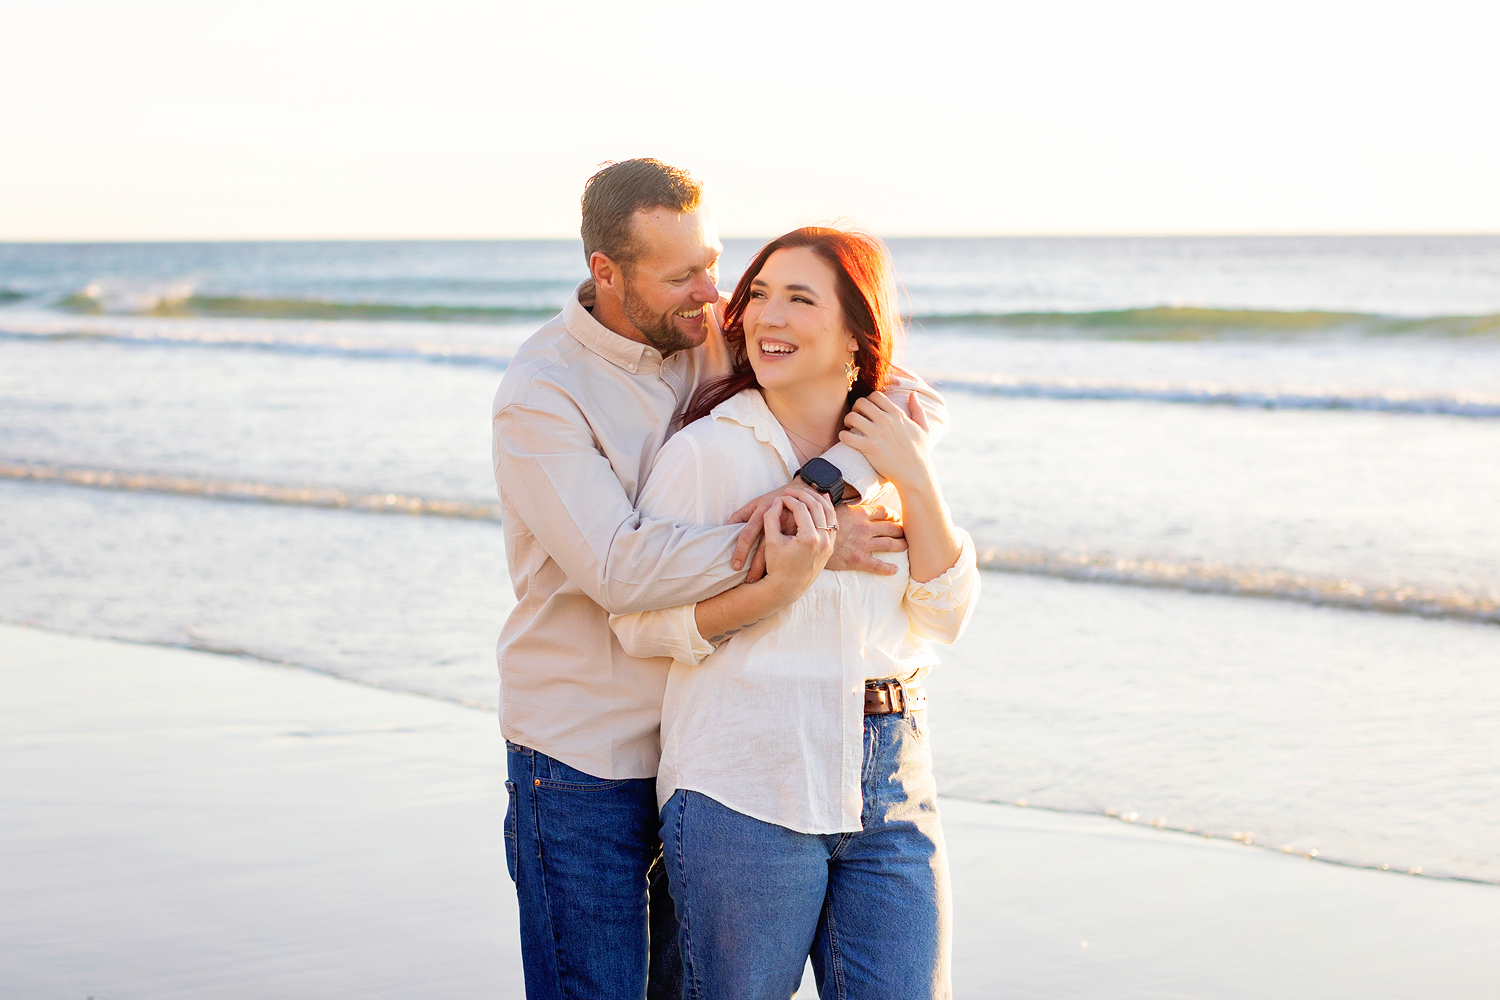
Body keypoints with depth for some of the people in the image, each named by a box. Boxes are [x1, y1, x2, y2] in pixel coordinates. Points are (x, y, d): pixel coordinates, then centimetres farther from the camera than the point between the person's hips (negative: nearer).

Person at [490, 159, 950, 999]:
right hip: (586, 763, -5)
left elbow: (912, 402, -4)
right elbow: (619, 569, -25)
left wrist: (820, 488, -24)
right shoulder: (539, 396, -14)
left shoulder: (721, 340, 0)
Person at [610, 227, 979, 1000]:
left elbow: (944, 618, 4)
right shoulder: (710, 450, -8)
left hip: (890, 789, 4)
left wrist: (915, 480, -7)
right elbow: (638, 620, -9)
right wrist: (776, 588, -22)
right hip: (746, 791, -4)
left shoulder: (890, 447, 8)